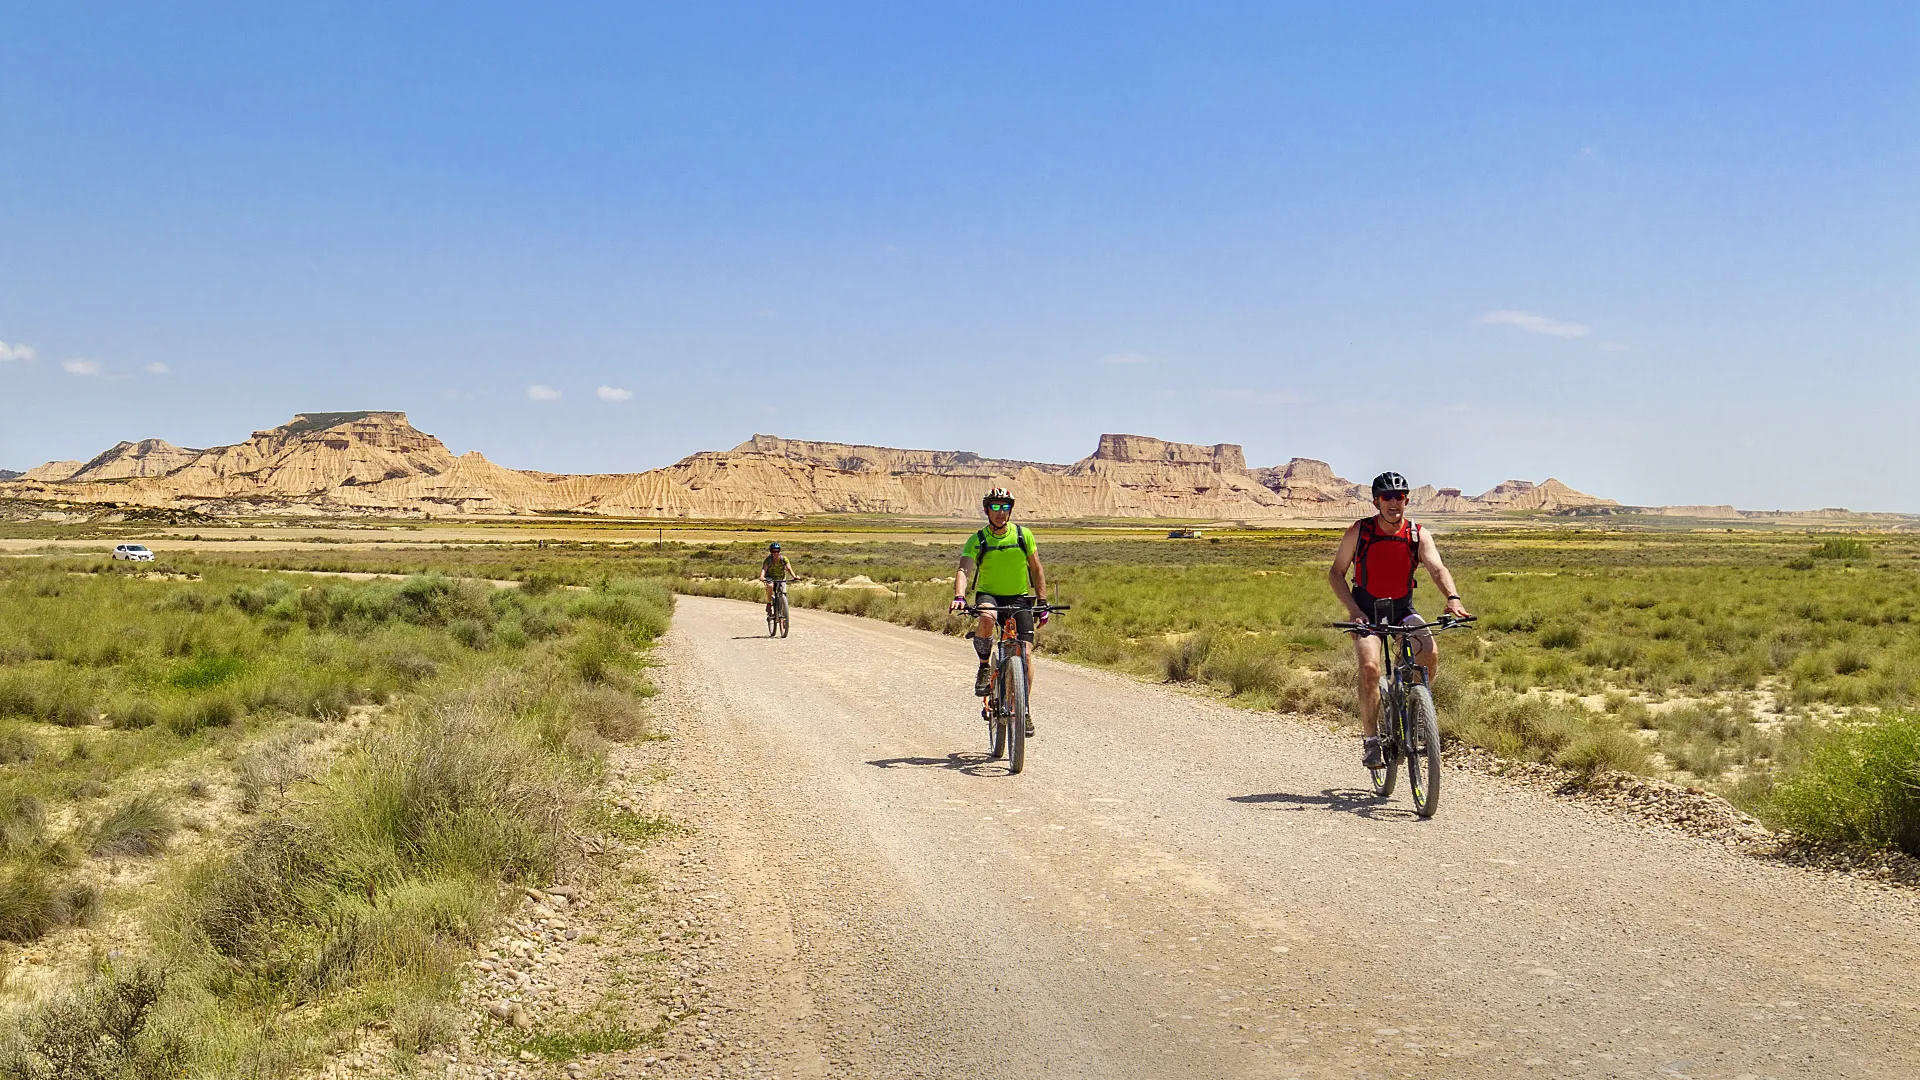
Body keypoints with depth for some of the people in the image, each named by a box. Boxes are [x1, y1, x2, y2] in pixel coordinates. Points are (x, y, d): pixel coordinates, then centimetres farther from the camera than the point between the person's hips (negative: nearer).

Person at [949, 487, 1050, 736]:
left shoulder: (1024, 535, -1)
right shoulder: (977, 540, -6)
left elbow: (1036, 570, 7)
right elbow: (964, 570, -20)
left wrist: (1043, 603, 2)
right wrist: (959, 596, -39)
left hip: (1019, 599, 2)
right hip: (989, 595, -1)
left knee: (1026, 651, -11)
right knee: (987, 617, -38)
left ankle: (1027, 708, 2)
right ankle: (984, 666, -12)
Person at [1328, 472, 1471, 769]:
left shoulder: (1418, 535, -8)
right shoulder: (1359, 532, -11)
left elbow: (1437, 568, -22)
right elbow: (1335, 573, -5)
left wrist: (1453, 598, -42)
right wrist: (1353, 609, -19)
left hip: (1403, 610, 2)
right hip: (1366, 612, -2)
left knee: (1430, 653, -25)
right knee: (1370, 667, -25)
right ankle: (1371, 740, -13)